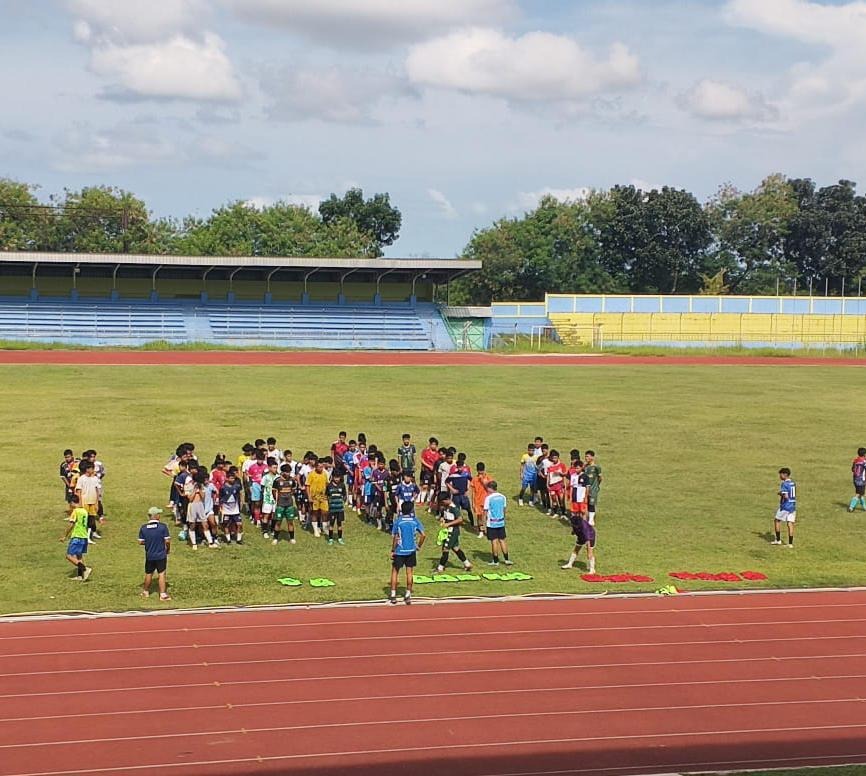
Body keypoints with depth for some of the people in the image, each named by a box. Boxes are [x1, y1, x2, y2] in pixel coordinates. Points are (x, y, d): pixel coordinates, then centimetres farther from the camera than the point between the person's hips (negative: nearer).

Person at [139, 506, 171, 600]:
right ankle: (163, 594, 4)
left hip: (149, 556, 3)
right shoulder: (163, 526, -15)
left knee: (148, 574, 18)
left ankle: (145, 592, 34)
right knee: (161, 574, 4)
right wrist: (168, 549, 6)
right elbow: (167, 541, -13)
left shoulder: (143, 528, -7)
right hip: (161, 555, -3)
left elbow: (140, 542, -3)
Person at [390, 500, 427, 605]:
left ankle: (393, 595, 9)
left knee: (395, 571, 10)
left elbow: (395, 537, -12)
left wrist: (393, 550, -4)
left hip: (399, 551, -2)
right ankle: (408, 595, 11)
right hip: (411, 551, 2)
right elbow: (423, 535, -8)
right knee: (409, 572, 10)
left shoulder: (398, 521, -7)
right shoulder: (415, 521, -2)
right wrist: (419, 546, 6)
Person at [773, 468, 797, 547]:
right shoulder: (793, 483, 11)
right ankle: (790, 544, 0)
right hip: (793, 506, 7)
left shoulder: (784, 484, -14)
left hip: (785, 506, -7)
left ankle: (778, 540, 15)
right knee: (790, 524, 4)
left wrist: (780, 493, -4)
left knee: (777, 521, 12)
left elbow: (786, 496, -23)